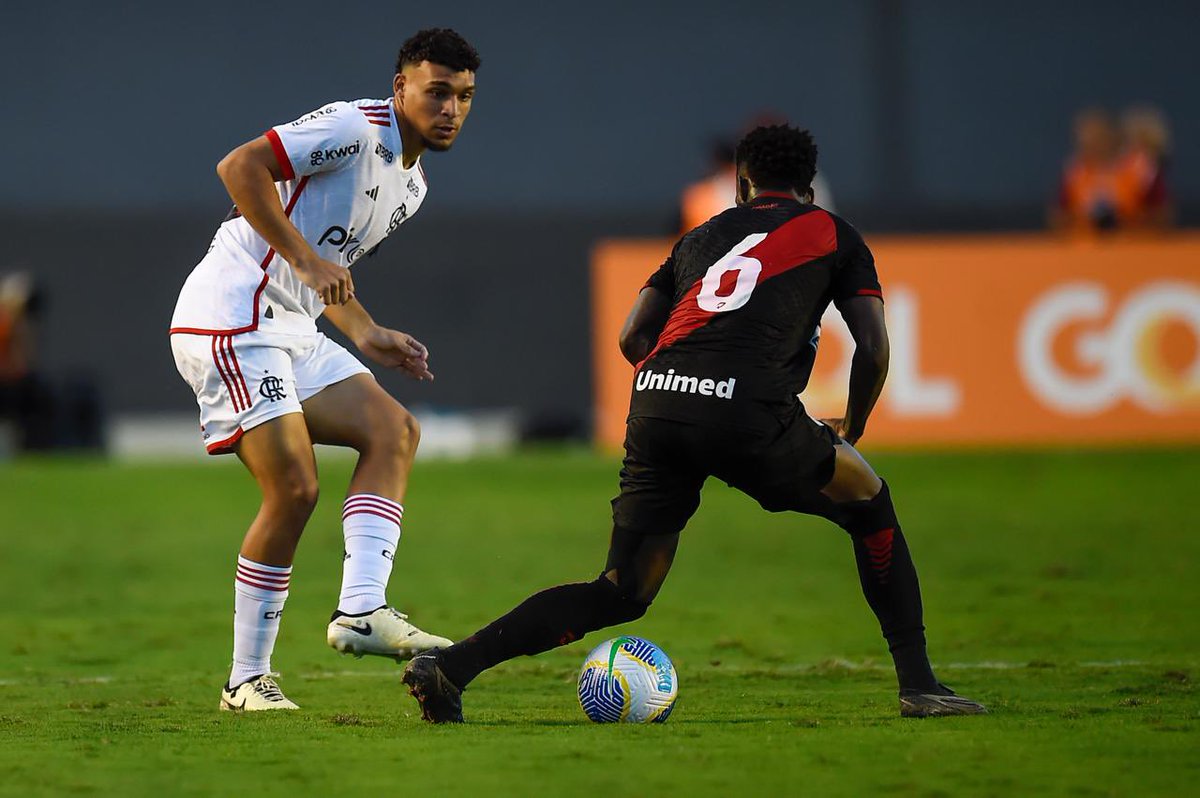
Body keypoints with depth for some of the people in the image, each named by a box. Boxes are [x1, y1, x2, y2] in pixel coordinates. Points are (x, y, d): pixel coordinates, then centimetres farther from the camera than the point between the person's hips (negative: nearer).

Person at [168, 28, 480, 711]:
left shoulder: (411, 184, 18)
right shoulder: (355, 129, -12)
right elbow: (239, 167, -21)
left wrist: (368, 334, 14)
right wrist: (306, 261, -24)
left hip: (290, 330, 10)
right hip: (231, 318, -10)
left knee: (394, 431, -4)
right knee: (294, 488, -12)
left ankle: (362, 611, -14)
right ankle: (248, 680, -3)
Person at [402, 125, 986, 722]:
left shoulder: (702, 236, 31)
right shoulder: (832, 234, 21)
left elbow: (631, 337, 22)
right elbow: (873, 348, 12)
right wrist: (849, 432, 28)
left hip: (654, 404, 4)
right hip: (748, 410, -4)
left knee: (622, 594, 12)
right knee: (870, 505, 22)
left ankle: (450, 665, -2)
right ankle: (917, 683, 18)